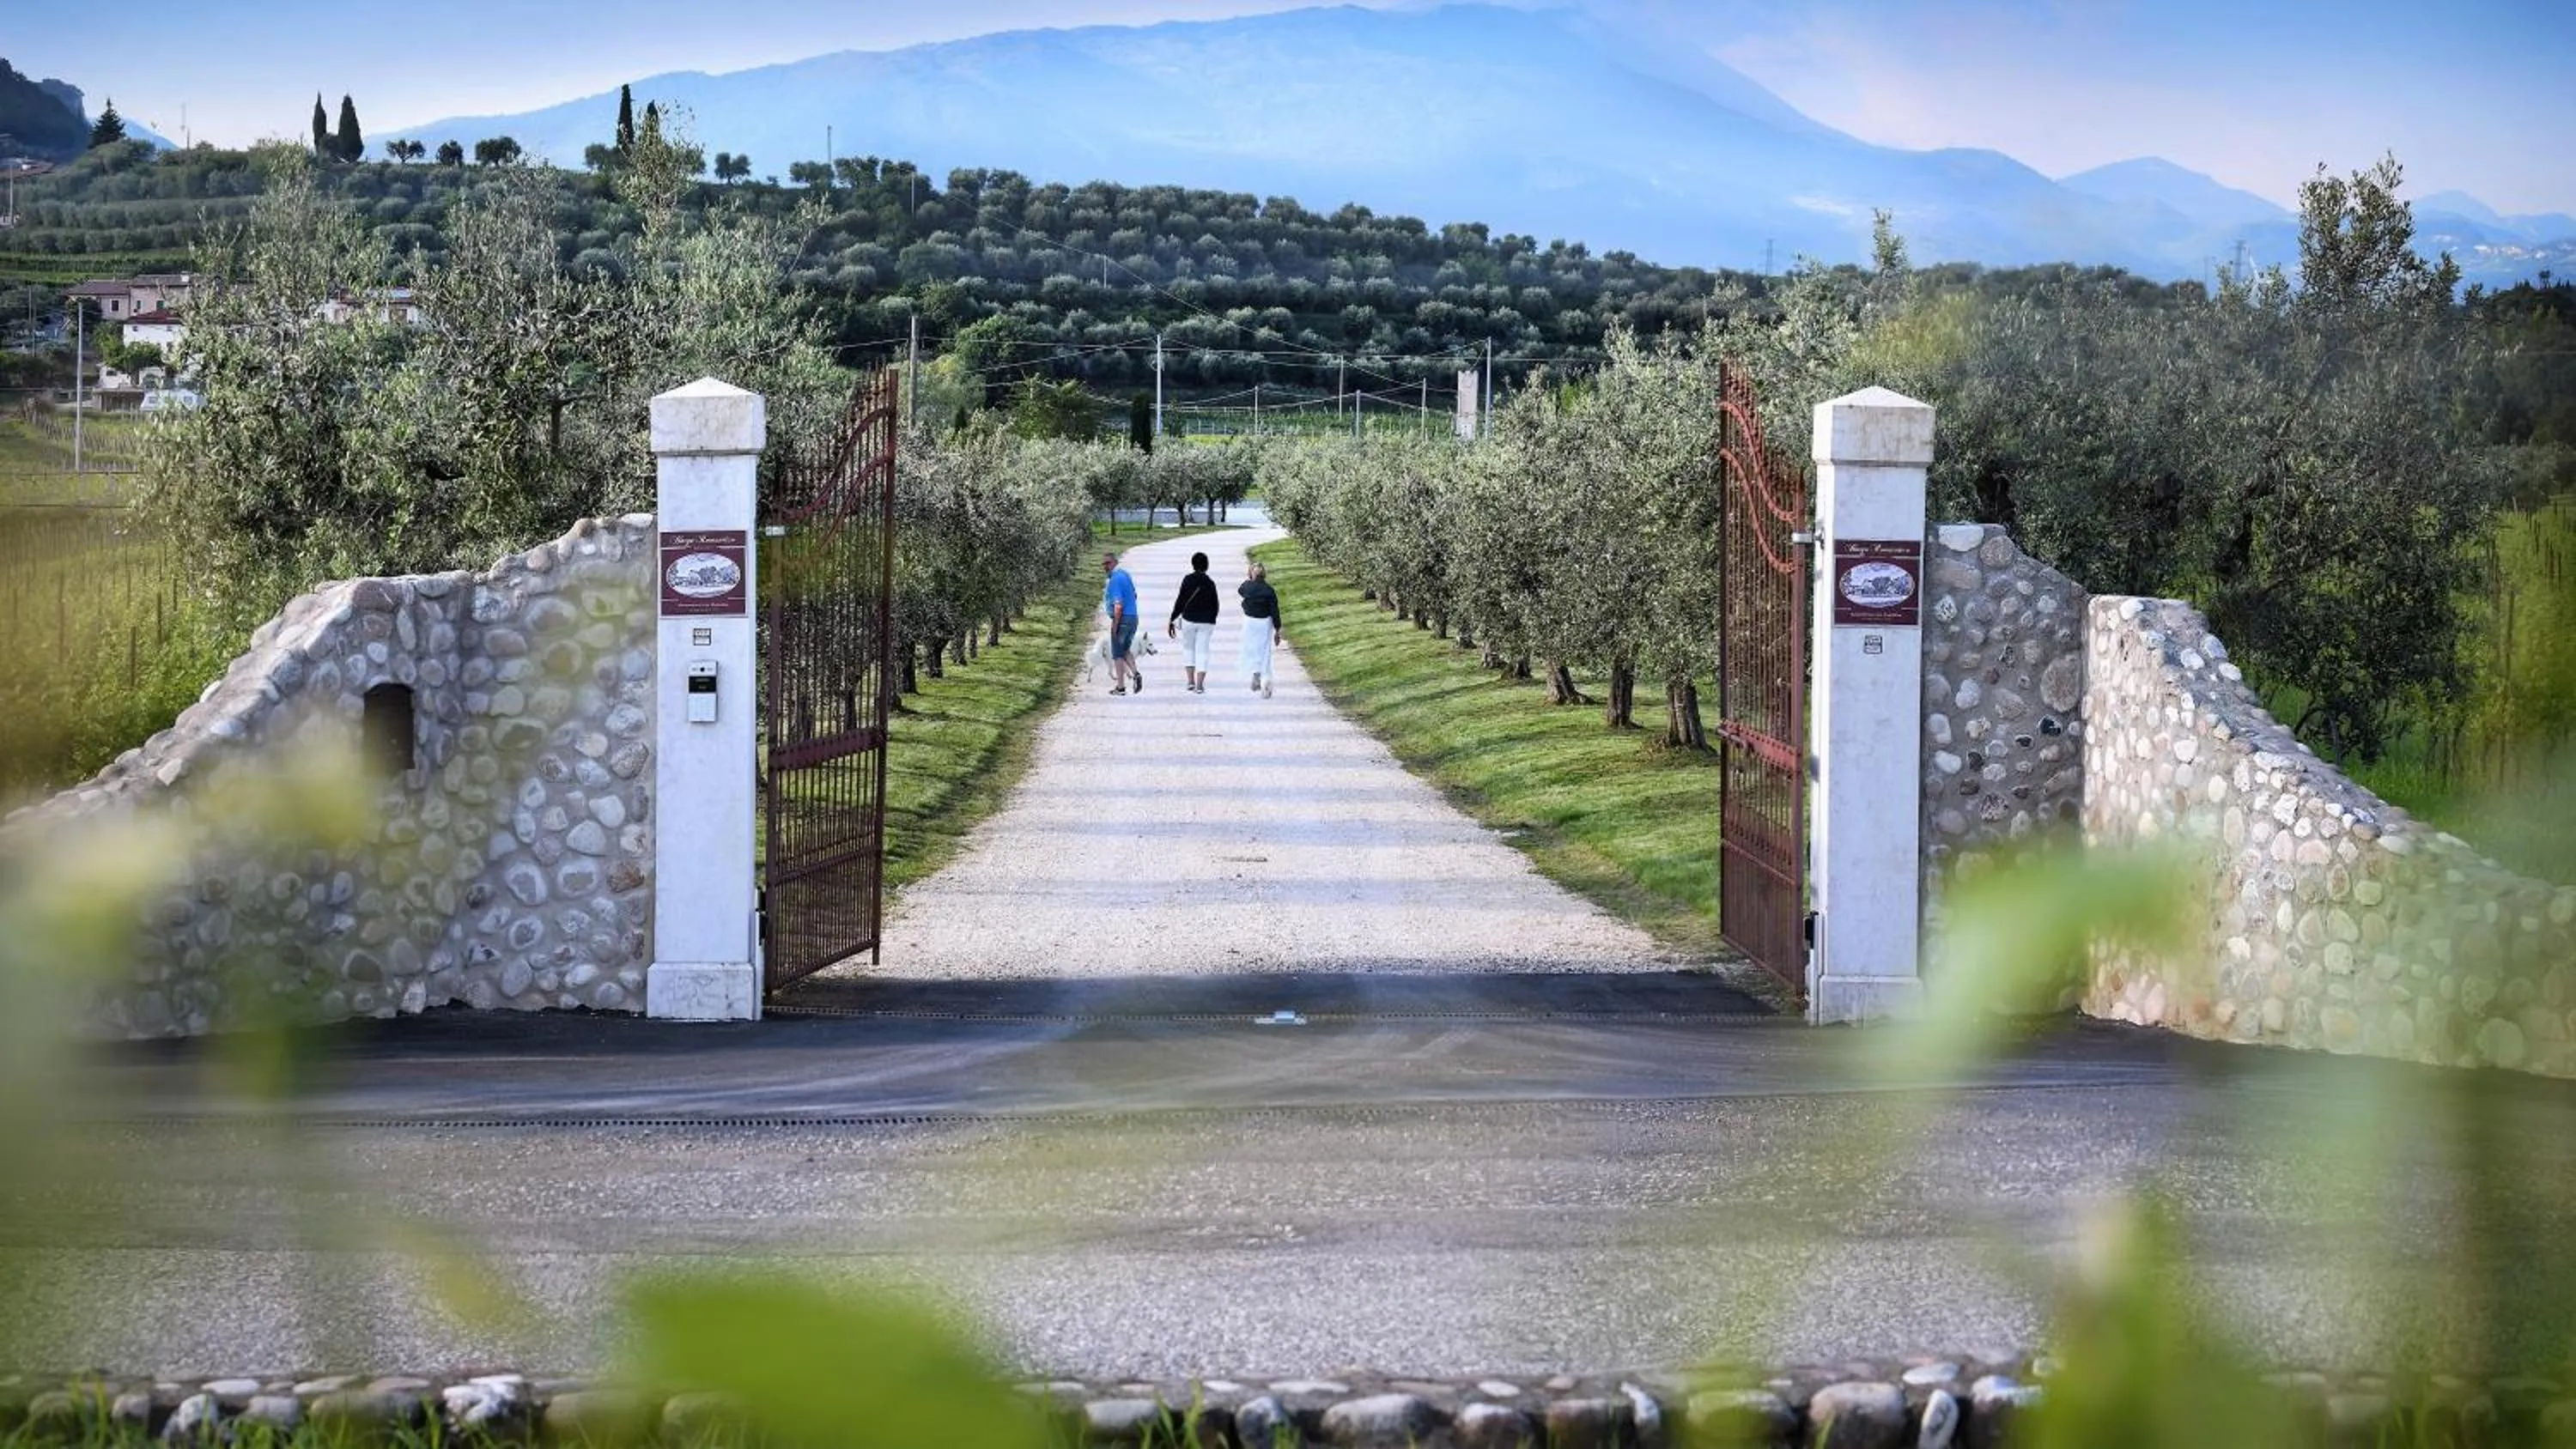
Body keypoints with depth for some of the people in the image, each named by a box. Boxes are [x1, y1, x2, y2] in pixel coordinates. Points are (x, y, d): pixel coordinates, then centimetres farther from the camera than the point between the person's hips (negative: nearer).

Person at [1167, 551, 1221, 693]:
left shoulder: (1188, 580, -6)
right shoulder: (1210, 583, 2)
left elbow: (1180, 601, -7)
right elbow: (1215, 605, 7)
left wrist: (1172, 620, -1)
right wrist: (1212, 620, 22)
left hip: (1189, 620, -1)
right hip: (1206, 622, 1)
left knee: (1188, 649, 15)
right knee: (1202, 652, 3)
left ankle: (1191, 682, 9)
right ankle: (1199, 684, -4)